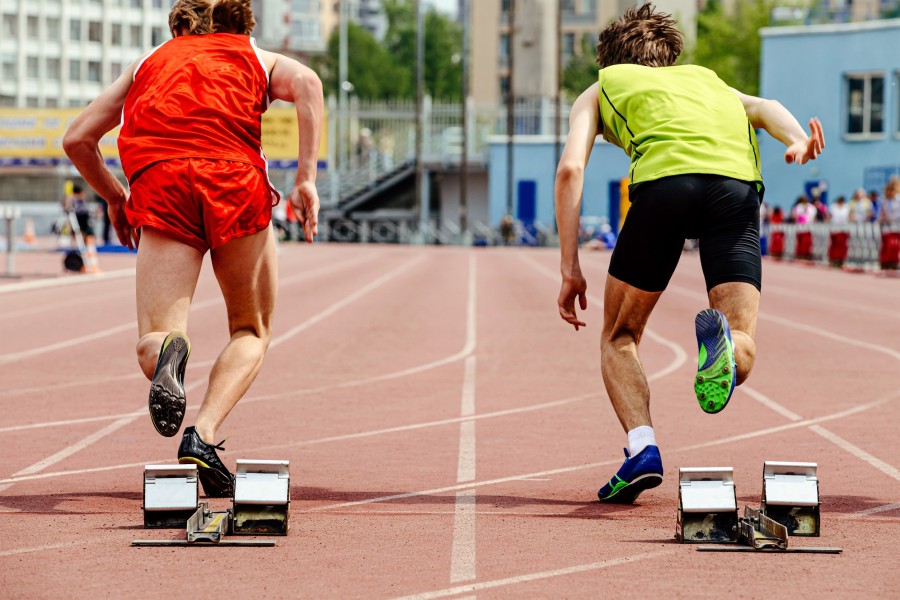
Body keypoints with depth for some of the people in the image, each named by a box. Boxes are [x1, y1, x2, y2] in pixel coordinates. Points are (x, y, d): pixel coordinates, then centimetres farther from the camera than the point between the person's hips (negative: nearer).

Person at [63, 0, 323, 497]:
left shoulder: (149, 62, 33)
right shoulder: (257, 58, 28)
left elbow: (77, 139, 29)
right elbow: (306, 83, 4)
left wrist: (114, 199, 43)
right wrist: (306, 179, 0)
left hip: (158, 182, 1)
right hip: (235, 177, -1)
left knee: (152, 341, 0)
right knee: (252, 332, 15)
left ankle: (166, 350, -38)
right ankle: (202, 435, -10)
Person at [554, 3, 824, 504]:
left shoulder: (602, 87, 32)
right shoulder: (706, 80, 40)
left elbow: (571, 169, 15)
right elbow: (765, 108, 18)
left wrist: (570, 269, 13)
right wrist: (797, 140, -2)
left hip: (665, 176, -2)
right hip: (738, 179, 2)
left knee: (619, 338, 17)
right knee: (743, 349, 1)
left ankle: (642, 447, -6)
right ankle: (722, 341, -35)